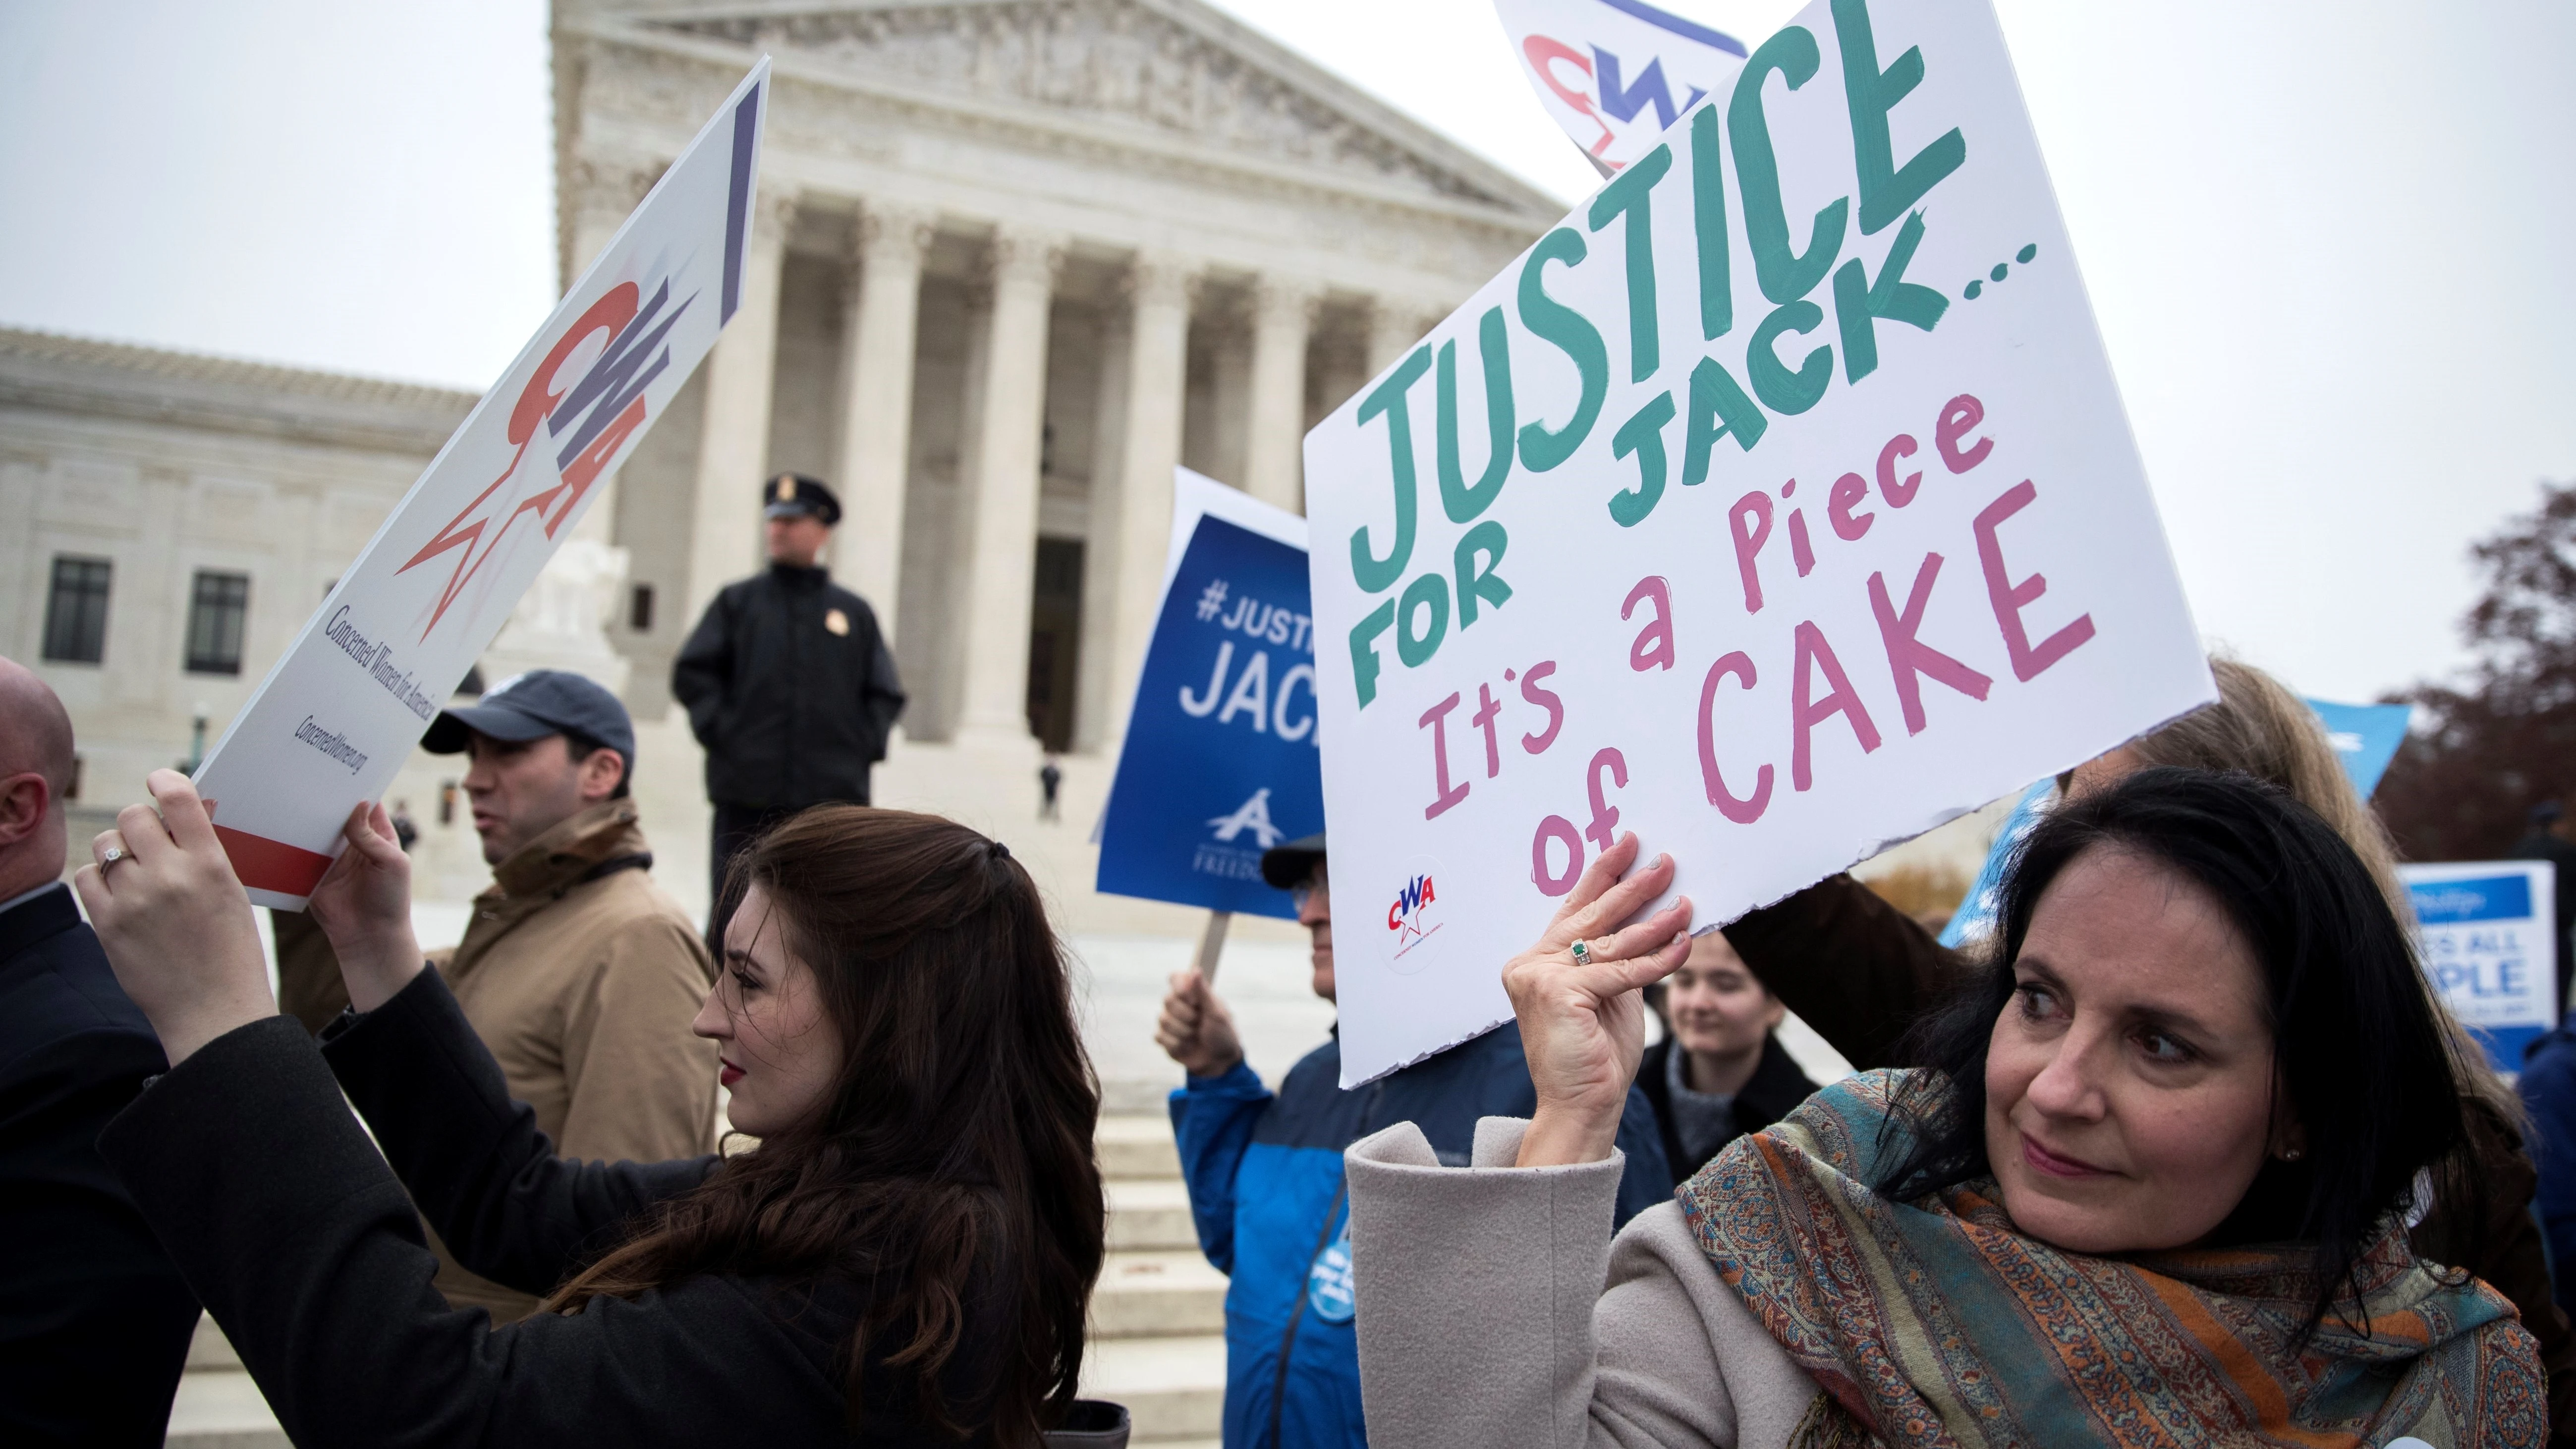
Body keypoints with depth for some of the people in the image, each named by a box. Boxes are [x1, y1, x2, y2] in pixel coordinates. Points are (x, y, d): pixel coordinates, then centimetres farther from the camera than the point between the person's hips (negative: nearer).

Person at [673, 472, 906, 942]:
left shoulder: (854, 613, 11)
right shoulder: (738, 601, 10)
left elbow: (886, 694, 13)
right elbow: (691, 673, 7)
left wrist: (864, 744, -1)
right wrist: (718, 727, -5)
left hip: (835, 797, 0)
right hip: (745, 796, 0)